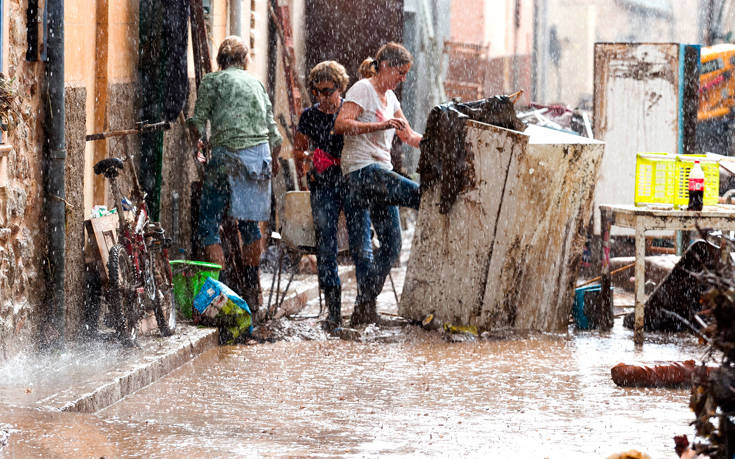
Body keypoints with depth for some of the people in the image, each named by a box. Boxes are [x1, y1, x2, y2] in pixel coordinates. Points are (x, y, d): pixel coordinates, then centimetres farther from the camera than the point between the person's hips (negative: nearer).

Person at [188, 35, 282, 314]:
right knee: (249, 223, 19)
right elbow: (273, 132, 19)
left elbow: (197, 121, 0)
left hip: (228, 156, -5)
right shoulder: (256, 83, 19)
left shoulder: (212, 81, 5)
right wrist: (273, 161, 37)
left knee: (209, 226, -3)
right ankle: (252, 292, 26)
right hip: (260, 156, 5)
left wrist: (197, 144, 22)